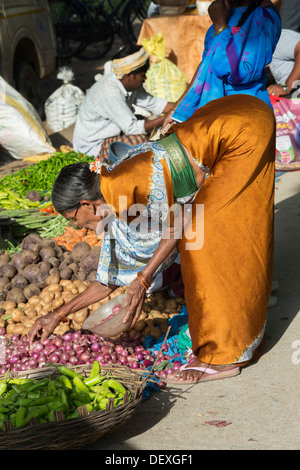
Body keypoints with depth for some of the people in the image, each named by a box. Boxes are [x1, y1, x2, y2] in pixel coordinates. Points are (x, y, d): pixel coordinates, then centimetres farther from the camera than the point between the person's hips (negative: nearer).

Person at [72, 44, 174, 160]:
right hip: (92, 146, -10)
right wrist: (164, 119, -28)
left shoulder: (129, 83, -4)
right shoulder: (109, 93, -31)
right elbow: (132, 128, -30)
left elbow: (151, 103, 6)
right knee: (140, 139, -26)